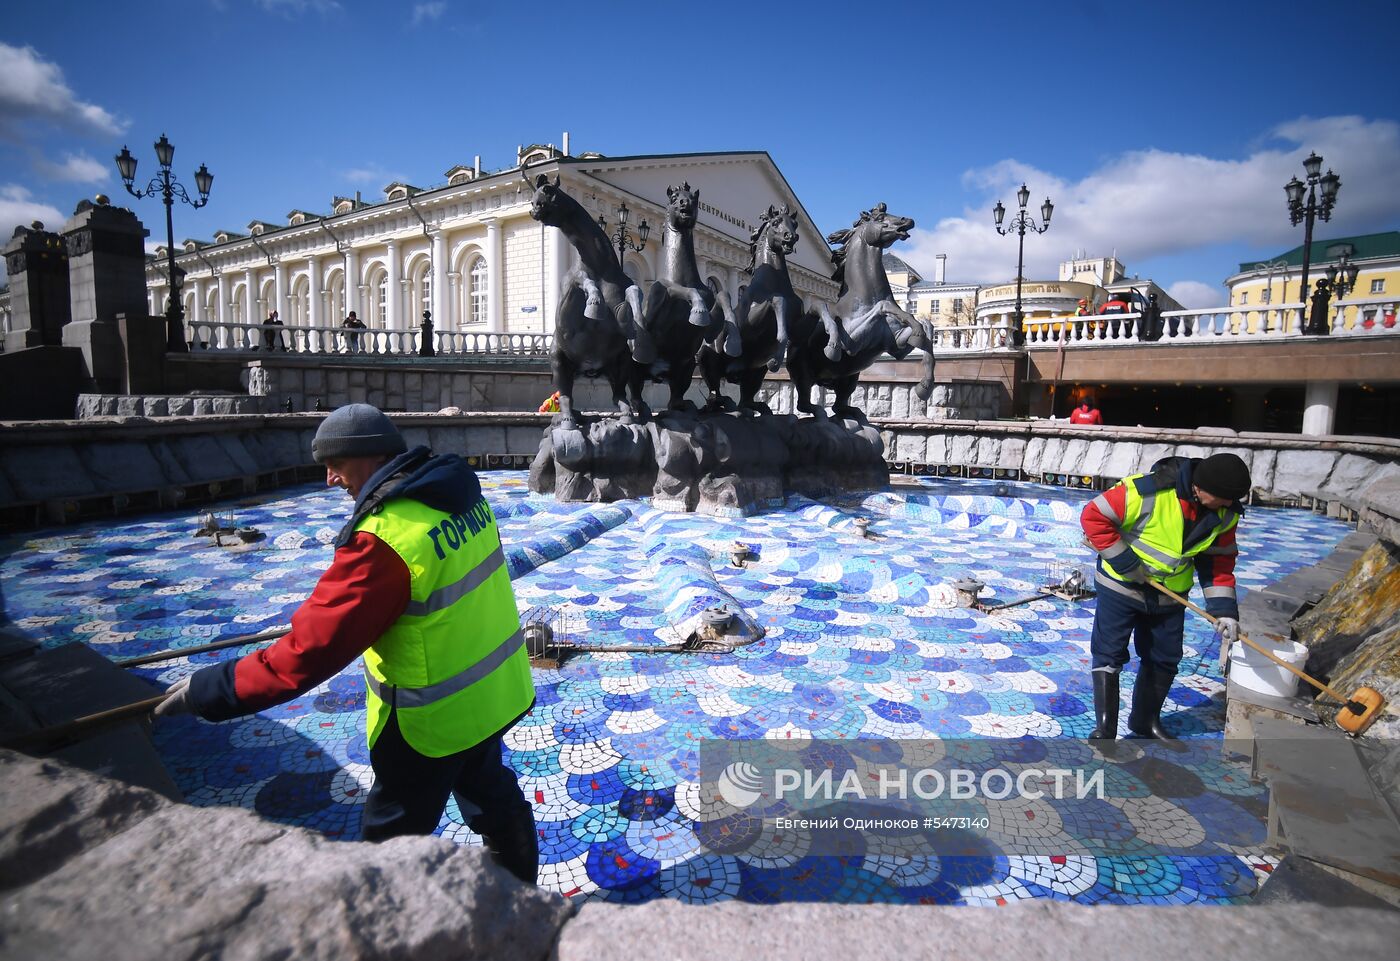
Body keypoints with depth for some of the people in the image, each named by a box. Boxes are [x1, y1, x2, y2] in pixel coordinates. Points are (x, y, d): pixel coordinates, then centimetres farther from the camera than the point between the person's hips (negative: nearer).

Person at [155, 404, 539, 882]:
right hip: (496, 690, 8)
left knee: (392, 832, 17)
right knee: (493, 794, 30)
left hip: (435, 717, -8)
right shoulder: (457, 491, -4)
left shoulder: (385, 538, -29)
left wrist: (210, 690, -16)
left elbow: (311, 649, -27)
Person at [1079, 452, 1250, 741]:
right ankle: (1105, 727, 7)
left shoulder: (1225, 513, -7)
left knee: (1165, 659, 15)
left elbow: (1219, 561, 1)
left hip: (1169, 595, 6)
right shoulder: (1148, 491, -29)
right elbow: (1093, 516, -26)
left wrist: (1224, 610, -8)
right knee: (1109, 654, -4)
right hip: (1121, 586, -6)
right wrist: (1125, 562, -23)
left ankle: (1146, 720, 35)